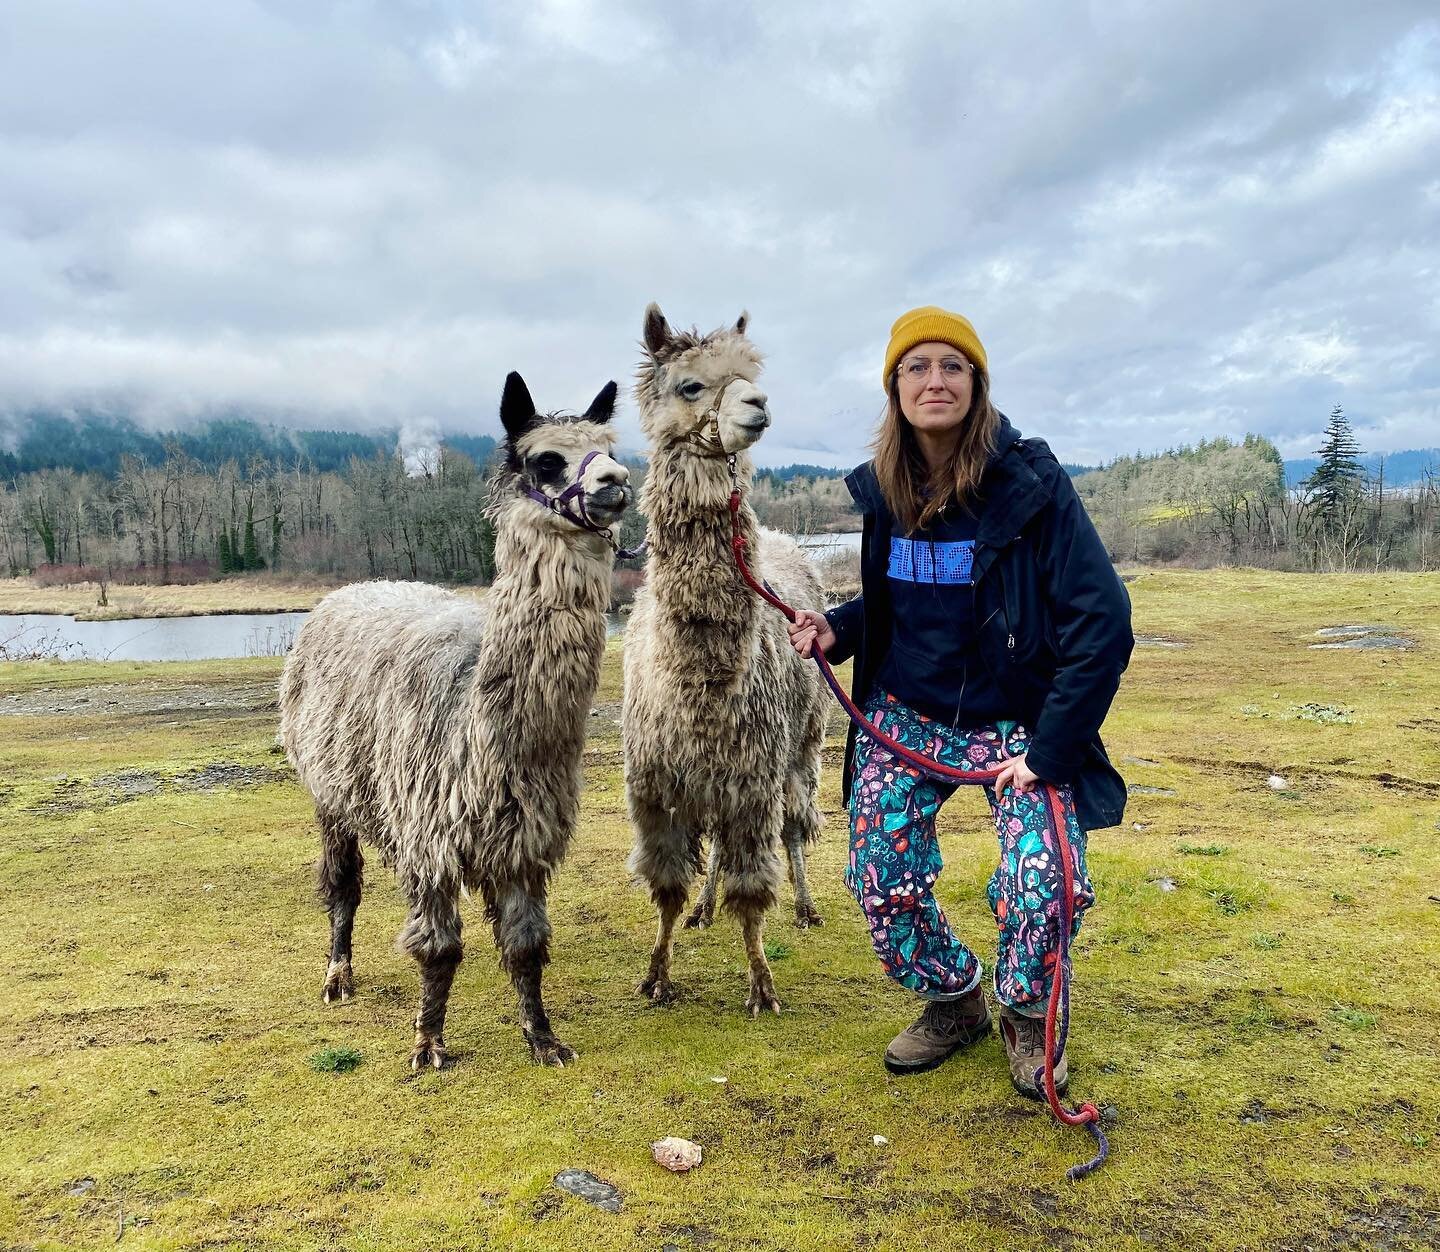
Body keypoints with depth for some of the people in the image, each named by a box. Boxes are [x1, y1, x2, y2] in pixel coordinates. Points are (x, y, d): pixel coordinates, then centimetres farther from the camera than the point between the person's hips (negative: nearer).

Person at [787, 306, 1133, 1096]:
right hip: (905, 716, 4)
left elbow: (1103, 622, -17)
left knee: (1044, 882, -19)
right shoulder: (884, 489, 0)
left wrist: (1050, 749, -19)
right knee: (883, 884, -2)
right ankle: (952, 1002, 30)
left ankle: (1027, 1018, 15)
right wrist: (837, 629, -8)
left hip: (1015, 723, -4)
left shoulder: (1031, 483, -16)